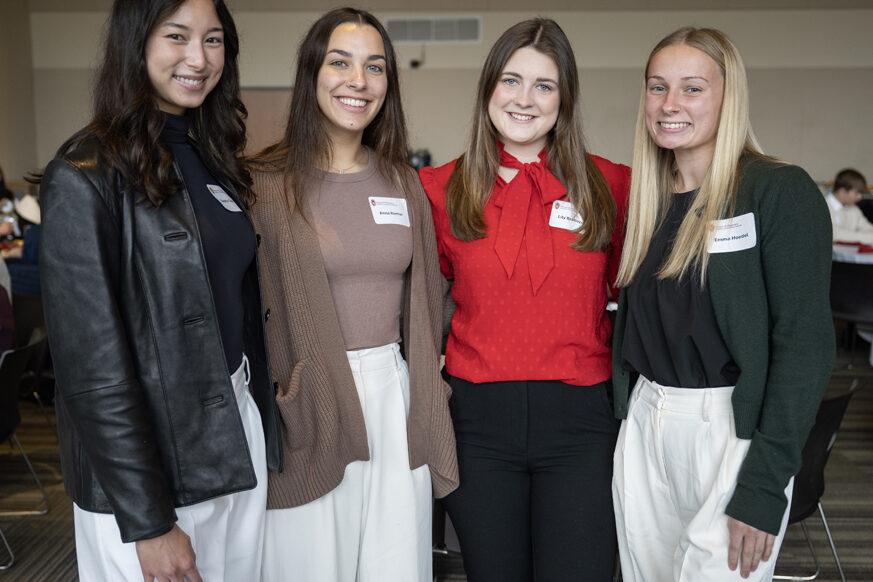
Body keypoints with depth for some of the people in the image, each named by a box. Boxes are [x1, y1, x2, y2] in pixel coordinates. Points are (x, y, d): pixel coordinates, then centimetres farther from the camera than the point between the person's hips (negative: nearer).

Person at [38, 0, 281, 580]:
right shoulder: (87, 176, -15)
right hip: (147, 463, -7)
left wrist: (260, 415, 9)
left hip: (240, 425, 7)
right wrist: (147, 522, -17)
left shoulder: (214, 158, 8)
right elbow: (92, 364, -18)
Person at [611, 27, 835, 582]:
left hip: (731, 429, -6)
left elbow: (806, 342, -13)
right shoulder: (649, 199, 9)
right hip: (643, 424, 6)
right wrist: (626, 413, 8)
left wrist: (765, 481, -17)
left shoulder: (780, 191, -9)